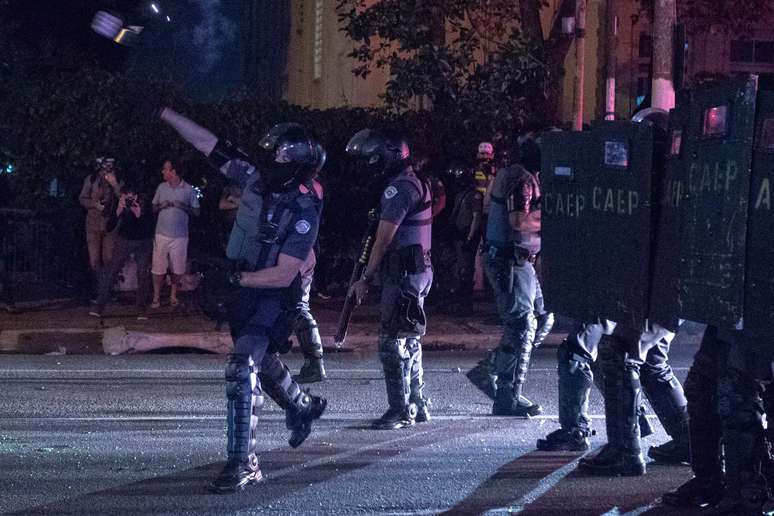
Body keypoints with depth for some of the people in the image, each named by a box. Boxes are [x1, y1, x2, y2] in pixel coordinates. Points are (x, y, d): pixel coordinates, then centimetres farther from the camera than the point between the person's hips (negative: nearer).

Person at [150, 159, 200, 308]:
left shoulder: (189, 189, -1)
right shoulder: (161, 187, 7)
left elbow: (196, 212, 2)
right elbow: (153, 209, 13)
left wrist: (183, 206, -13)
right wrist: (161, 206, -7)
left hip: (180, 236, -1)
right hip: (162, 234, 1)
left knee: (177, 269, 4)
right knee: (158, 268, -1)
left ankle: (173, 295, 19)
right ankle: (156, 297, 6)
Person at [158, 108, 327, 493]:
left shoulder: (303, 212, -22)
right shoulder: (257, 179, -4)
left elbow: (283, 275, -24)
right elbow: (207, 144, -2)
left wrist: (236, 278, -22)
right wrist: (165, 113, -3)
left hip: (272, 298, -8)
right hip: (242, 292, 8)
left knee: (242, 369, -22)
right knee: (263, 363, 26)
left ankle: (243, 463, -19)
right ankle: (303, 408, 55)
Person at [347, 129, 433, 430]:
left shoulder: (399, 188, -16)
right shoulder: (414, 183, 16)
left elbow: (384, 239, -16)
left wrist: (366, 278, -10)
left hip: (401, 274, -10)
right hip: (417, 270, 10)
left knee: (393, 343, -8)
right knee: (409, 341, 16)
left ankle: (400, 411, -5)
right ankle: (417, 405, 23)